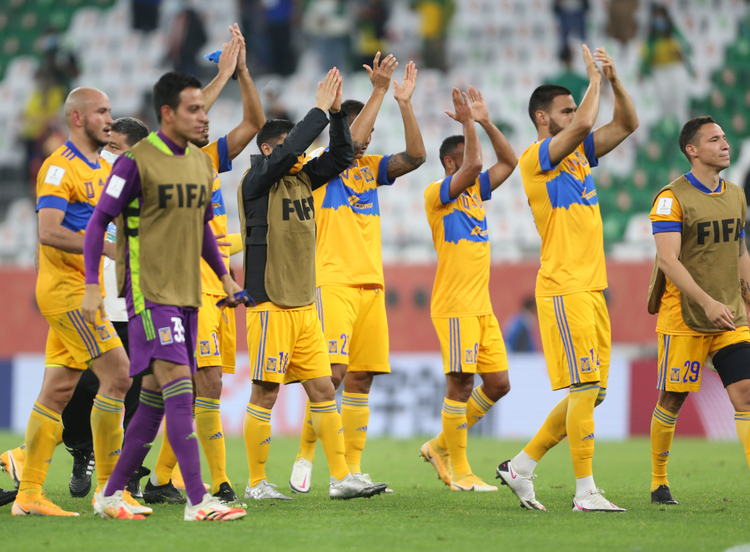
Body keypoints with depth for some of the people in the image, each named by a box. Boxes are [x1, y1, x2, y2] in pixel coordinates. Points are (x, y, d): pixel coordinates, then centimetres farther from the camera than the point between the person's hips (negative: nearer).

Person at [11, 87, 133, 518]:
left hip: (85, 291, 9)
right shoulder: (60, 168, -12)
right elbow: (49, 231, -23)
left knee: (57, 392, 8)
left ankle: (29, 494, 10)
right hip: (66, 288, -9)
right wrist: (109, 248, -28)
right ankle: (109, 486, -8)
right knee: (117, 375, -13)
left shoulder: (104, 169, 17)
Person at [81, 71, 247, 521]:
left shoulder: (202, 163, 13)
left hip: (187, 295, 8)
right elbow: (99, 220, -7)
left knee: (157, 398, 8)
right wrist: (92, 285, -13)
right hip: (149, 293, -8)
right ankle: (198, 501, -22)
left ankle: (112, 493, 19)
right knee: (178, 383, -17)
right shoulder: (137, 161, -9)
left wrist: (225, 276, 19)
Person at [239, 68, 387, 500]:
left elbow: (341, 156, 11)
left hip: (305, 304, 7)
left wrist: (337, 112, -1)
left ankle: (342, 477, 6)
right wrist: (321, 110, -15)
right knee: (266, 395, -3)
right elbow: (291, 150, -22)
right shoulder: (256, 182, -8)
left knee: (324, 391, 5)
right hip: (270, 304, -7)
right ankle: (257, 484, 4)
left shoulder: (302, 178, 13)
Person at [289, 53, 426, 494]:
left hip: (371, 283, 6)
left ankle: (352, 468, 6)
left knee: (361, 378, 3)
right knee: (331, 373, -15)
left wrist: (404, 103, -4)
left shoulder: (370, 168, 16)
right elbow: (351, 143, -19)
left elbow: (415, 156, 4)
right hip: (333, 283, -6)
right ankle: (306, 456, -3)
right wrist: (379, 91, -17)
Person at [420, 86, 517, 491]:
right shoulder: (437, 193, -6)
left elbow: (509, 161, 17)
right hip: (454, 307, -8)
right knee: (460, 384, -6)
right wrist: (469, 124, -13)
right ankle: (459, 472, 0)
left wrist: (486, 122, 10)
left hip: (482, 307, 8)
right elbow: (472, 166, -21)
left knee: (498, 383, 6)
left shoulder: (475, 192, 17)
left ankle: (442, 446, 19)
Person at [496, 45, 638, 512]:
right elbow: (582, 126, -23)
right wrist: (595, 79, -10)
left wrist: (615, 80, 4)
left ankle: (522, 466, 16)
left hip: (591, 289, 9)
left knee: (593, 393, 8)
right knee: (585, 388, -12)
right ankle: (586, 492, -9)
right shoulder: (537, 158, -7)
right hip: (563, 289, -9)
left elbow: (627, 124, 19)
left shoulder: (579, 154, 18)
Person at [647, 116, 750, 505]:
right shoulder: (672, 198, -9)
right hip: (683, 317, -5)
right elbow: (667, 260, -17)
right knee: (671, 400, 3)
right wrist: (707, 302, -25)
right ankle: (658, 483, 19)